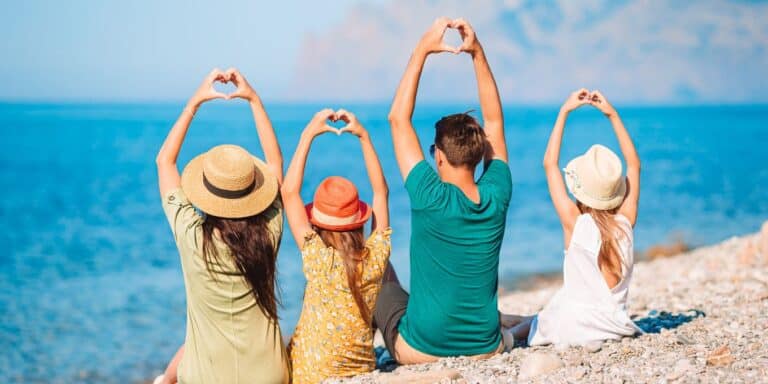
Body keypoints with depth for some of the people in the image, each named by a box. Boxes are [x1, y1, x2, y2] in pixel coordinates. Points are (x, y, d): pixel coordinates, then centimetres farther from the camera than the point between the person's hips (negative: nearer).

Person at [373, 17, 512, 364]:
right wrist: (477, 52, -1)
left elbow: (398, 118, -13)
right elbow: (494, 120, 3)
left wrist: (423, 49, -12)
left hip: (420, 352, -4)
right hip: (487, 350, 4)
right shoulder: (497, 197, -9)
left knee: (381, 272, 23)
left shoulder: (432, 200, -20)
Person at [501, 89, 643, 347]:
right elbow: (634, 164, 10)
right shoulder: (626, 222, -3)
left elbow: (550, 164, -4)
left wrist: (564, 111, -2)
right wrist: (612, 115, 10)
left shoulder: (574, 222, -12)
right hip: (616, 325, 4)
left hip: (575, 328, -4)